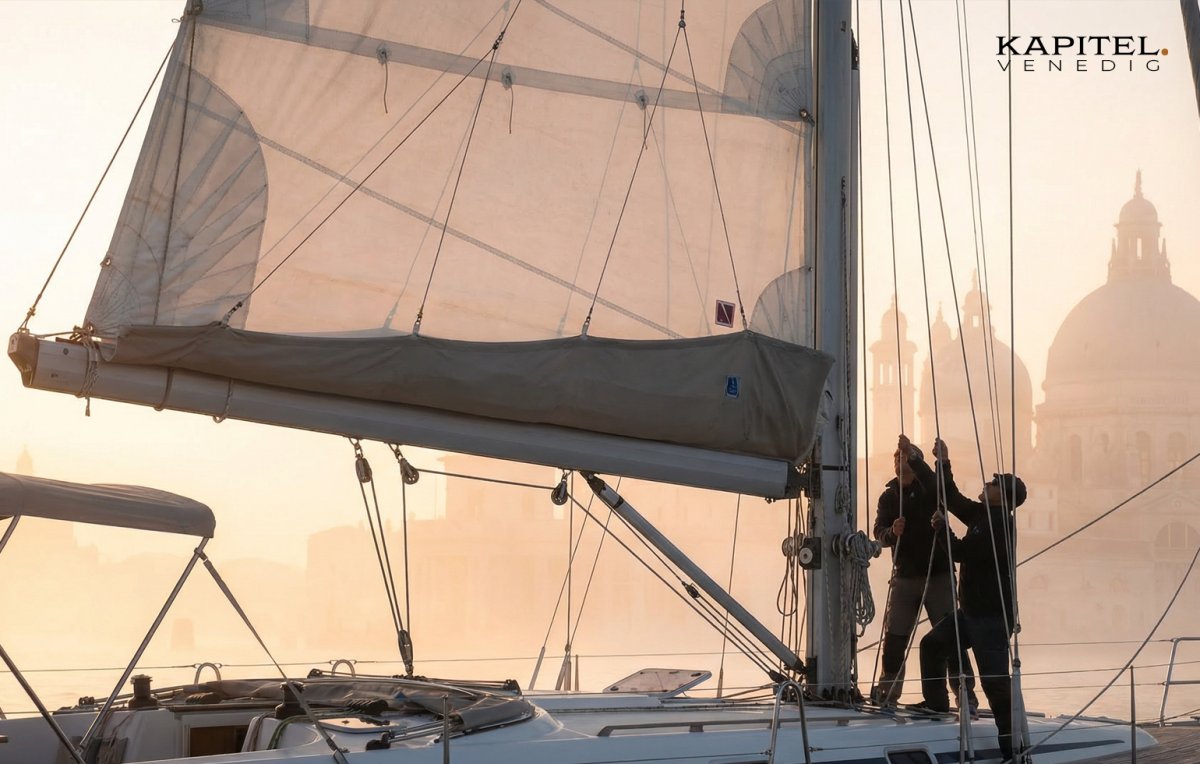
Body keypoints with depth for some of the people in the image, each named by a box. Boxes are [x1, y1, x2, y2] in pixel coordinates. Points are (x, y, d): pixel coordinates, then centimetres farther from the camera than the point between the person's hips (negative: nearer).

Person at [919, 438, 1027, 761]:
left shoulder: (1000, 524, -19)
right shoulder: (982, 514, 9)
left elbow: (961, 552, -19)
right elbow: (954, 499, 22)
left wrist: (941, 527, -4)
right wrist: (943, 463, 16)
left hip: (992, 616, -10)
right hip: (971, 611, 10)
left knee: (995, 680, -13)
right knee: (932, 644, 20)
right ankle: (936, 703, 32)